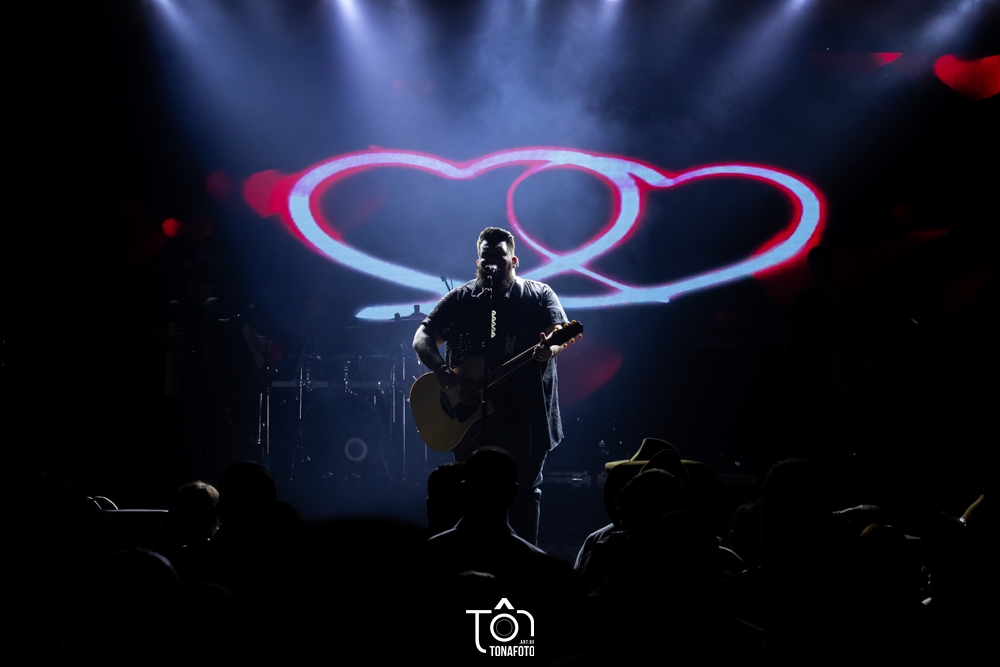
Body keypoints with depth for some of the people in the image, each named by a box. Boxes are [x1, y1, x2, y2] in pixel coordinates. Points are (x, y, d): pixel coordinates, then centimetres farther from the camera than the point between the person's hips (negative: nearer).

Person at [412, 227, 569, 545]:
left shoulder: (539, 295, 4)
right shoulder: (461, 299, 7)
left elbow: (559, 333, -11)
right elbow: (423, 337, 1)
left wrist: (550, 349, -35)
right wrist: (441, 369, -19)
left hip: (527, 418, -1)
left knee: (525, 492, 4)